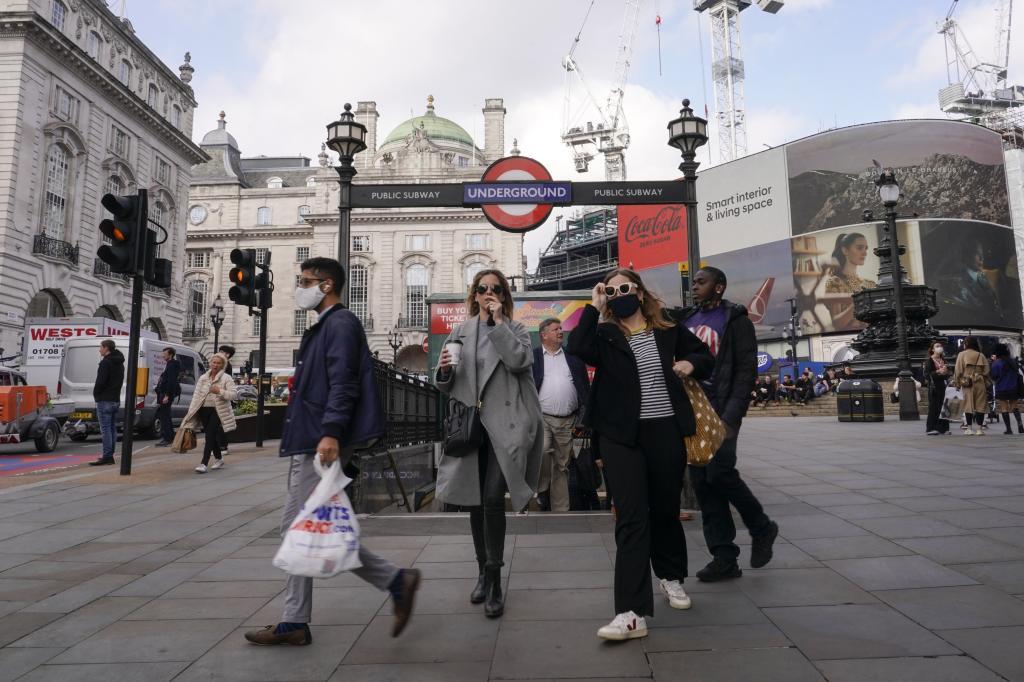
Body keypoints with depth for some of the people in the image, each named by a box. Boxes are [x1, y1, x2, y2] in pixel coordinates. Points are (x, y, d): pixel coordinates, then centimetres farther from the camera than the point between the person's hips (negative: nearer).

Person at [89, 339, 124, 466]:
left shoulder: (105, 362, -13)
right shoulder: (119, 364, 17)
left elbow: (101, 381, -18)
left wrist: (96, 393, -2)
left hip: (105, 400, -9)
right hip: (116, 400, 9)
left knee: (105, 429, -8)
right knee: (112, 428, 11)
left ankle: (107, 456, -9)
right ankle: (109, 455, 16)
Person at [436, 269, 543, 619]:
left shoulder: (515, 329, 8)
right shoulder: (460, 332, 13)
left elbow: (520, 360, -13)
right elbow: (446, 385, 13)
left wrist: (498, 321, -9)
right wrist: (444, 371, -11)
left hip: (504, 426, -3)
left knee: (493, 499, -13)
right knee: (475, 501, 10)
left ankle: (495, 582, -2)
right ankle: (483, 572, 26)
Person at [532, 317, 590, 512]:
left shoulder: (574, 357, 12)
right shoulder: (532, 356, 5)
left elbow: (585, 386, 12)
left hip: (568, 421, 3)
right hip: (541, 418, -3)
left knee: (562, 466, 7)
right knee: (542, 452, -25)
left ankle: (560, 509, 16)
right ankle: (543, 492, -1)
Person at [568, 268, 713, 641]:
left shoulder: (668, 328, 7)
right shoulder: (604, 334, 2)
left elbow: (705, 354, 20)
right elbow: (577, 347, -20)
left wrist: (691, 363, -2)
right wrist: (594, 307, -11)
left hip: (665, 430, 2)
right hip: (621, 434, -2)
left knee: (666, 508, 15)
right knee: (631, 516, -8)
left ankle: (671, 576, 42)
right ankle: (632, 613, -7)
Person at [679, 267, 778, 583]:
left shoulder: (735, 319, -2)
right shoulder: (687, 319, 15)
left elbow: (746, 370, -9)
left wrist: (732, 415, -18)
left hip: (720, 411, -6)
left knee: (720, 474, -12)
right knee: (701, 482, 4)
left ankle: (762, 528, 17)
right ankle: (724, 558, 12)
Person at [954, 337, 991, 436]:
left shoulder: (961, 355, -1)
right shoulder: (981, 356, 4)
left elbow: (958, 370, -4)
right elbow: (986, 372, 2)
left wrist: (957, 382, 4)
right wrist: (986, 384, 8)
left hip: (966, 383, -1)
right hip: (980, 383, 1)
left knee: (968, 405, 5)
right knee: (980, 405, 5)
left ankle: (969, 429, 5)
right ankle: (979, 429, 3)